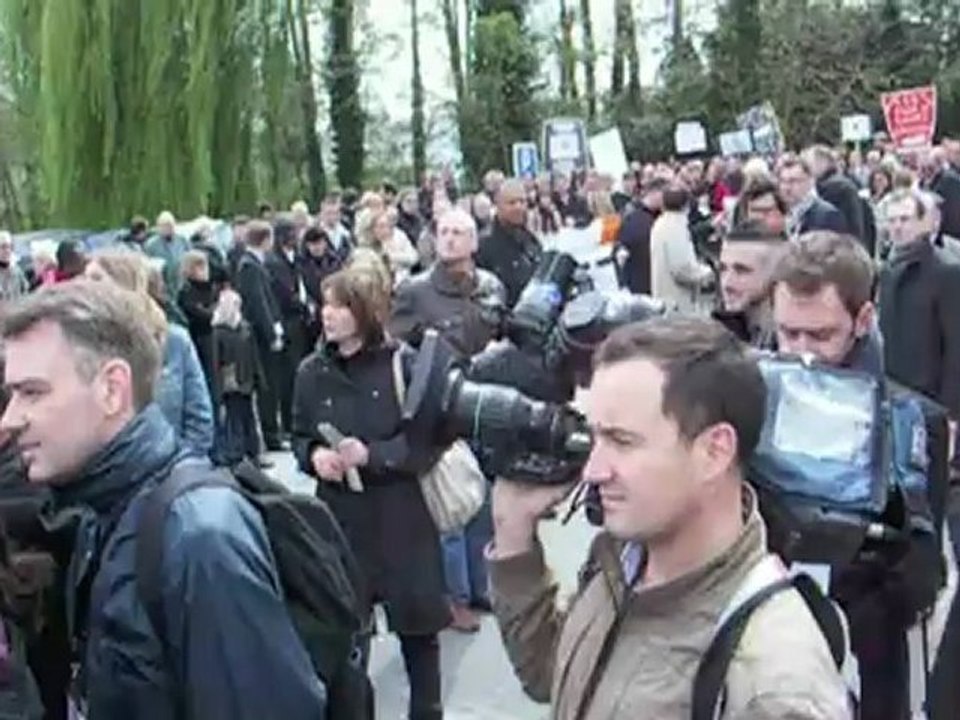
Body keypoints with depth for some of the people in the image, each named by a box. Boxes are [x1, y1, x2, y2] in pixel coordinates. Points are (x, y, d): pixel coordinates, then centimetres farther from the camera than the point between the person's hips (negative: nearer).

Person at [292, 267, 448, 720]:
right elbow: (299, 437, 10)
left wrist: (371, 454, -21)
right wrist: (314, 455, -11)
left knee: (417, 621, 11)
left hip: (401, 514, -2)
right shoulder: (312, 371, 0)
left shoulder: (403, 363, -10)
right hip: (340, 515, 2)